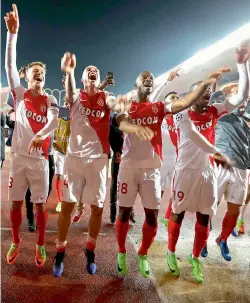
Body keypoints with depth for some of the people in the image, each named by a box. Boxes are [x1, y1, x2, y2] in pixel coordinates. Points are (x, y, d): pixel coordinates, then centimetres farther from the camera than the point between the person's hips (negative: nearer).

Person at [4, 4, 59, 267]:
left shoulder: (50, 101, 3)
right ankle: (15, 242, 30)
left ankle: (40, 246, 23)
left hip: (40, 159, -1)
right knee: (16, 203, 10)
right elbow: (9, 65, -6)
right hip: (19, 156, 1)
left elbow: (54, 121, -17)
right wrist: (12, 33, -15)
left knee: (40, 204, 6)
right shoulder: (19, 94, 6)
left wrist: (41, 135, -38)